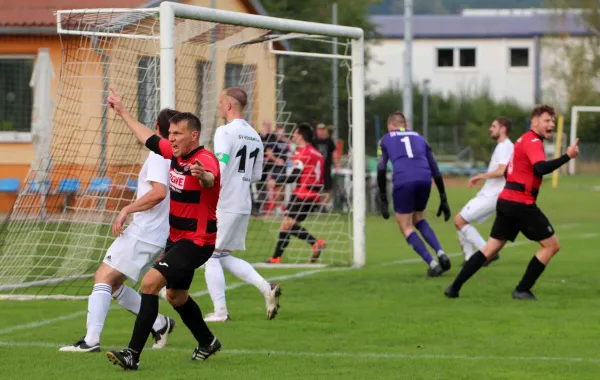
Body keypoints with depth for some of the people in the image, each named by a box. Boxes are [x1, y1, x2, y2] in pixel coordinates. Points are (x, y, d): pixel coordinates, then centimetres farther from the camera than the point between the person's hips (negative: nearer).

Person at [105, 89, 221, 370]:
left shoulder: (204, 160, -22)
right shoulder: (175, 154, 2)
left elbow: (209, 179, -47)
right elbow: (148, 138, 20)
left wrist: (203, 175, -70)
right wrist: (122, 112, 29)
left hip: (196, 242, -10)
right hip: (177, 238, 10)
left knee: (150, 283, -21)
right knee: (176, 296, 23)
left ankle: (133, 354, -21)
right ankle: (207, 343, 46)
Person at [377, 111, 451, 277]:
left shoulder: (386, 139, 22)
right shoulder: (419, 138, 29)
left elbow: (381, 170, 12)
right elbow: (435, 170, 25)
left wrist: (383, 200, 13)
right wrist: (444, 199, 27)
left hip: (403, 181, -3)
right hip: (424, 179, 3)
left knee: (406, 227, 10)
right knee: (418, 219, 27)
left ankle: (432, 264, -4)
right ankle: (440, 253, 7)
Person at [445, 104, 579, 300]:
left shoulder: (524, 140, 19)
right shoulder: (533, 142, -12)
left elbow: (507, 170, 26)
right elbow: (542, 168, -30)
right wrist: (567, 156, -30)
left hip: (506, 201, 9)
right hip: (521, 204, -9)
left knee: (490, 248, 11)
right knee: (551, 245, 0)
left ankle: (454, 287, 7)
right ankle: (522, 290, 0)